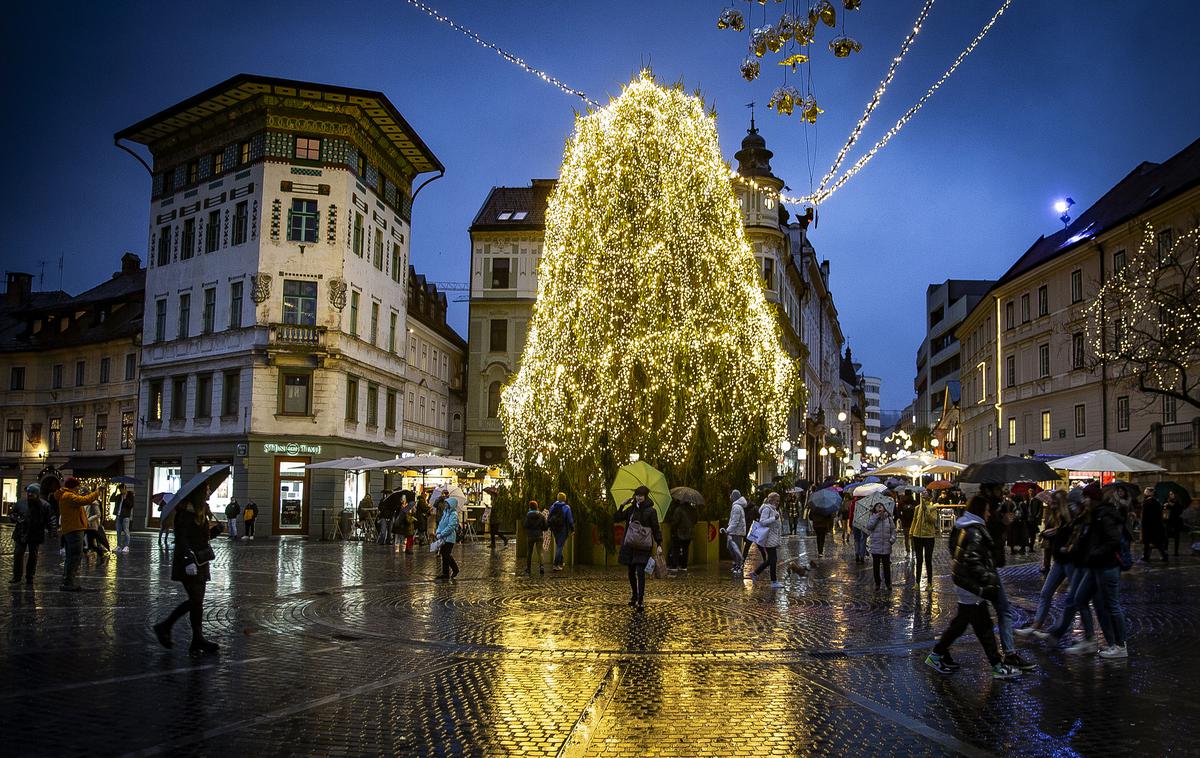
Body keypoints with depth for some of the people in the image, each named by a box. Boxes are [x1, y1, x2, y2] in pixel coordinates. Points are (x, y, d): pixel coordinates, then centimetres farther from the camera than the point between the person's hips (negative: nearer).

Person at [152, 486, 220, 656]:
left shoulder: (201, 513, 14)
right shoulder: (186, 513, -15)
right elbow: (181, 540, -21)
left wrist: (216, 530, 4)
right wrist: (189, 560, -29)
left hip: (200, 562, 10)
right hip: (189, 563, -10)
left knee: (195, 601, 12)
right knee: (196, 600, -5)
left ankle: (164, 627, 25)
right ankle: (197, 641, 4)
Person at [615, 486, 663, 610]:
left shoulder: (651, 511, -2)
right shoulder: (631, 509, 10)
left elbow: (656, 529, -3)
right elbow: (616, 519, 9)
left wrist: (659, 545, -11)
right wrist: (622, 506, -1)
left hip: (643, 545, -4)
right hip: (630, 545, 5)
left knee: (640, 572, -13)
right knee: (631, 572, 11)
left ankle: (641, 601, -14)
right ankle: (634, 596, 28)